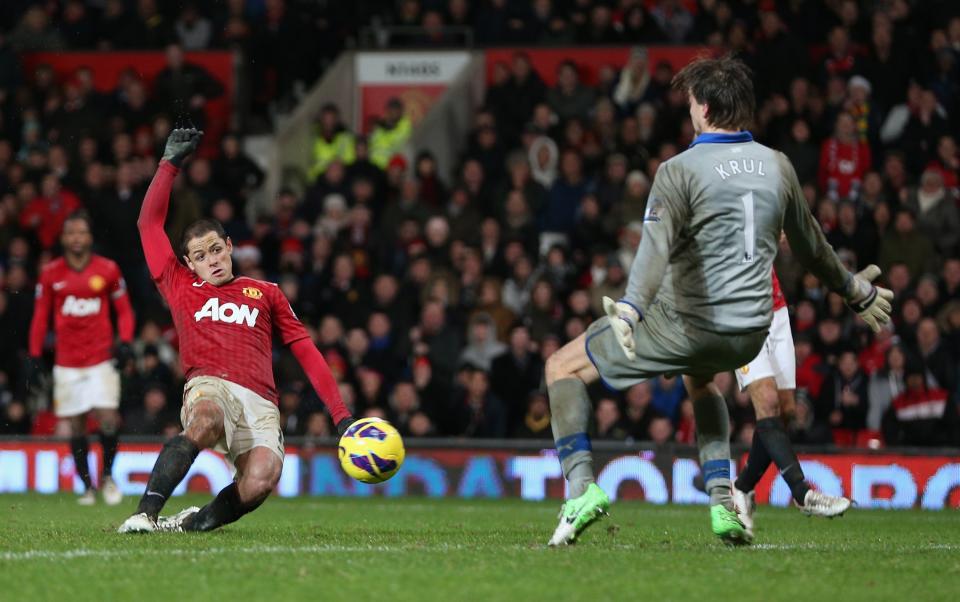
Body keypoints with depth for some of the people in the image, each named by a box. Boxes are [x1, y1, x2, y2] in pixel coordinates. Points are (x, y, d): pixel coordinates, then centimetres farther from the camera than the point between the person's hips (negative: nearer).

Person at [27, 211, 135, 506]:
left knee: (108, 419, -12)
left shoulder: (108, 269, 1)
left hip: (102, 358, -1)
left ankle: (108, 476, 10)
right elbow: (40, 317, 9)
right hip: (67, 362, 1)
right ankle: (87, 486, 12)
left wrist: (125, 342, -6)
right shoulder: (50, 273, 3)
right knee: (75, 426, 1)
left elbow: (124, 309, 8)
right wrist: (35, 356, 5)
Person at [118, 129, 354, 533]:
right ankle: (146, 513, -41)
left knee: (261, 481, -30)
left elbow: (306, 351, 23)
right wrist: (171, 162, 25)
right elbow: (149, 223, 25)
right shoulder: (181, 288, 25)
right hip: (210, 387, -1)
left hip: (260, 402, 1)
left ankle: (197, 521, -4)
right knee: (206, 418, -41)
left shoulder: (265, 293, 27)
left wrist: (341, 415, 13)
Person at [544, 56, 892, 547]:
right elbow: (809, 246, 20)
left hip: (685, 322, -6)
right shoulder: (777, 166, 7)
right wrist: (855, 291, 38)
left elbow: (657, 245, -28)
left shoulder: (680, 170, -11)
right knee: (698, 378, 41)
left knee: (563, 367, 8)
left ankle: (582, 488, -9)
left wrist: (631, 309, -43)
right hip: (751, 331, 6)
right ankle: (722, 501, 24)